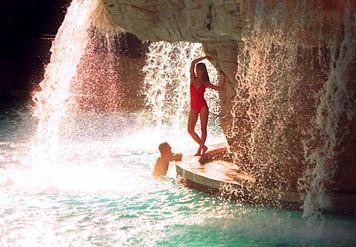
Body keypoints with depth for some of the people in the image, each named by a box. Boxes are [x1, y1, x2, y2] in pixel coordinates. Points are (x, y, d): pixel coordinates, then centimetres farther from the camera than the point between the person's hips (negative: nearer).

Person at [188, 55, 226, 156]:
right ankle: (203, 146, 6)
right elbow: (193, 63, 2)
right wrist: (205, 57, 6)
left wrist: (223, 78, -2)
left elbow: (220, 88, 6)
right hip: (193, 108, 2)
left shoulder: (205, 83, 5)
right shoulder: (193, 79, 8)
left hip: (203, 106, -2)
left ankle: (200, 150, 9)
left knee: (203, 129, 0)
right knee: (190, 130, -8)